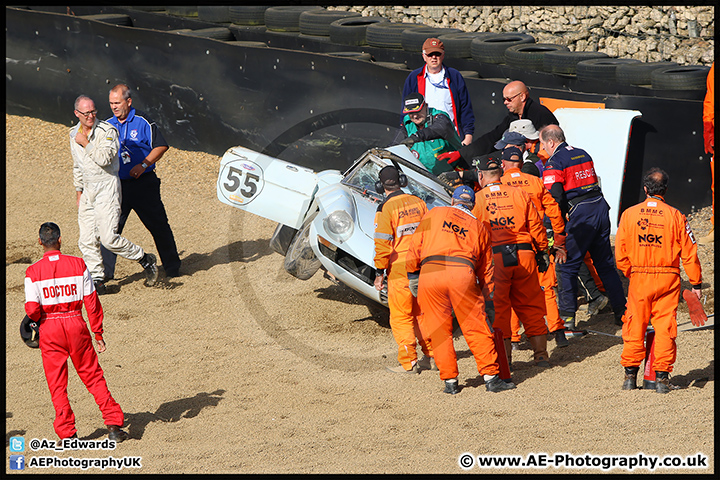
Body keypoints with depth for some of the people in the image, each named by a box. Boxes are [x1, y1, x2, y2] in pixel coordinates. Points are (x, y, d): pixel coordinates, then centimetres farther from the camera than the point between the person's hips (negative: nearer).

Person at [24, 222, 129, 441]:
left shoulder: (33, 271, -7)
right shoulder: (78, 264, -3)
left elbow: (32, 309, -13)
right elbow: (92, 302, -2)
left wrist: (38, 320, 11)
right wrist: (98, 333, 5)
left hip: (49, 327, -1)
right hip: (76, 324, 1)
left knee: (57, 383, 9)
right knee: (93, 376, 11)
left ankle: (67, 434, 8)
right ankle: (114, 425, 6)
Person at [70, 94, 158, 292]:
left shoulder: (107, 131, -12)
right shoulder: (74, 134, 10)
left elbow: (105, 159, -25)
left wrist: (86, 143, -17)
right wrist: (79, 191, 20)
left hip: (107, 187, -7)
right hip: (88, 190, 7)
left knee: (109, 238, -14)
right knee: (87, 240, 2)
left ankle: (146, 260, 4)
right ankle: (97, 281, 10)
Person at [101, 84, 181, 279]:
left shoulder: (142, 121, -6)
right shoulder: (108, 125, 7)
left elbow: (161, 146, -7)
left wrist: (144, 164, -17)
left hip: (144, 183, -3)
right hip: (117, 185, 3)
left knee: (159, 226, 6)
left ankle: (172, 268, 21)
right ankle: (104, 272, 3)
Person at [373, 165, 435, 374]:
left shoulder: (386, 208, -12)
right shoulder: (418, 203, 5)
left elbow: (383, 244, -14)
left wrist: (379, 272, -6)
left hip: (400, 270, -6)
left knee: (401, 317, 2)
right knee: (421, 313, 17)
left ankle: (409, 362, 2)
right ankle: (431, 356, 19)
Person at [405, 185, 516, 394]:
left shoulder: (434, 214, 19)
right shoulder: (478, 226, 23)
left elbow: (416, 246, 14)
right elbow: (486, 266, 24)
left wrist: (413, 274, 21)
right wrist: (484, 295, 29)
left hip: (429, 273, 0)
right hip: (462, 273, 0)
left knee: (439, 330, 8)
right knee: (476, 327, 6)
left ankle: (450, 381, 10)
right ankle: (491, 376, 5)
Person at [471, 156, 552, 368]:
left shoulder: (477, 199, 1)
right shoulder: (518, 194, 6)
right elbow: (535, 225, 8)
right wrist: (542, 252, 17)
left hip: (494, 257, -2)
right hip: (524, 255, 2)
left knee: (498, 309, 5)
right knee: (531, 306, 11)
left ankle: (503, 357, 4)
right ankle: (541, 354, 12)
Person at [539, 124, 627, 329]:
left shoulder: (554, 163, -8)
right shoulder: (583, 155, 16)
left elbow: (555, 197, -18)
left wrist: (562, 217, -2)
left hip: (579, 213, -7)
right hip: (601, 206, 7)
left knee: (566, 266, 2)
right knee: (605, 264, 16)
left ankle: (567, 317, 0)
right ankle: (621, 312, 18)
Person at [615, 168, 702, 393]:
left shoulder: (629, 214, -2)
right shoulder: (675, 216, -5)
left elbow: (620, 253, 0)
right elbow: (689, 253, -3)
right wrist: (696, 283, 6)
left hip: (639, 279, 1)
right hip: (668, 280, -1)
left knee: (634, 326, 10)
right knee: (665, 327, 4)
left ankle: (630, 375, 13)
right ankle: (661, 377, 2)